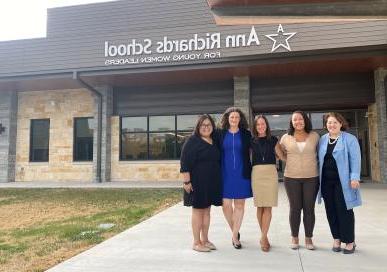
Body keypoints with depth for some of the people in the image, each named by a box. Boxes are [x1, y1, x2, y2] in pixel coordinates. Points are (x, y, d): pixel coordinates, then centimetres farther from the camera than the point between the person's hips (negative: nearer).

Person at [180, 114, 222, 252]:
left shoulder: (214, 142, 12)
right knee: (198, 210, 1)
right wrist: (187, 181, -19)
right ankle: (196, 242, 10)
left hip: (212, 182, 7)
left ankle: (205, 240, 23)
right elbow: (185, 162, -14)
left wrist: (218, 181, 16)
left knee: (207, 210, 12)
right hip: (197, 181, -7)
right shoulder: (192, 141, -9)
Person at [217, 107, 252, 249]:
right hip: (225, 173, 0)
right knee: (226, 204, -1)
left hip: (241, 173, 0)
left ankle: (235, 236, 13)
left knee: (239, 204, 3)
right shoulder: (221, 134, 3)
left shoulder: (246, 134, 3)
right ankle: (235, 231, 23)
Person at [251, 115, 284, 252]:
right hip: (257, 173, 0)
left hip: (271, 173, 0)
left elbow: (281, 155, 9)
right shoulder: (252, 141, 7)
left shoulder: (273, 140, 7)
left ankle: (263, 237, -3)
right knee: (259, 206, 3)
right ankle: (264, 236, 14)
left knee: (268, 207, -6)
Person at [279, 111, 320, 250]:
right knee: (295, 208, 5)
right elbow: (281, 153, 18)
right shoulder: (286, 138, 2)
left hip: (311, 178, 0)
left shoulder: (315, 136, 2)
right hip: (291, 178, 0)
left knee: (309, 209, 5)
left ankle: (308, 238, 18)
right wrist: (293, 161, 9)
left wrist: (310, 160, 7)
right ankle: (294, 238, 19)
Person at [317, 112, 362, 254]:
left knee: (344, 210, -1)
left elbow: (355, 159, -8)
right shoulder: (322, 140, 11)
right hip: (326, 181, 5)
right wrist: (318, 179, 10)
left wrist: (354, 177, -16)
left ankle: (350, 241, 13)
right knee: (331, 210, 8)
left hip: (343, 181, -5)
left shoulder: (350, 139, -3)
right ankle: (337, 238, 21)